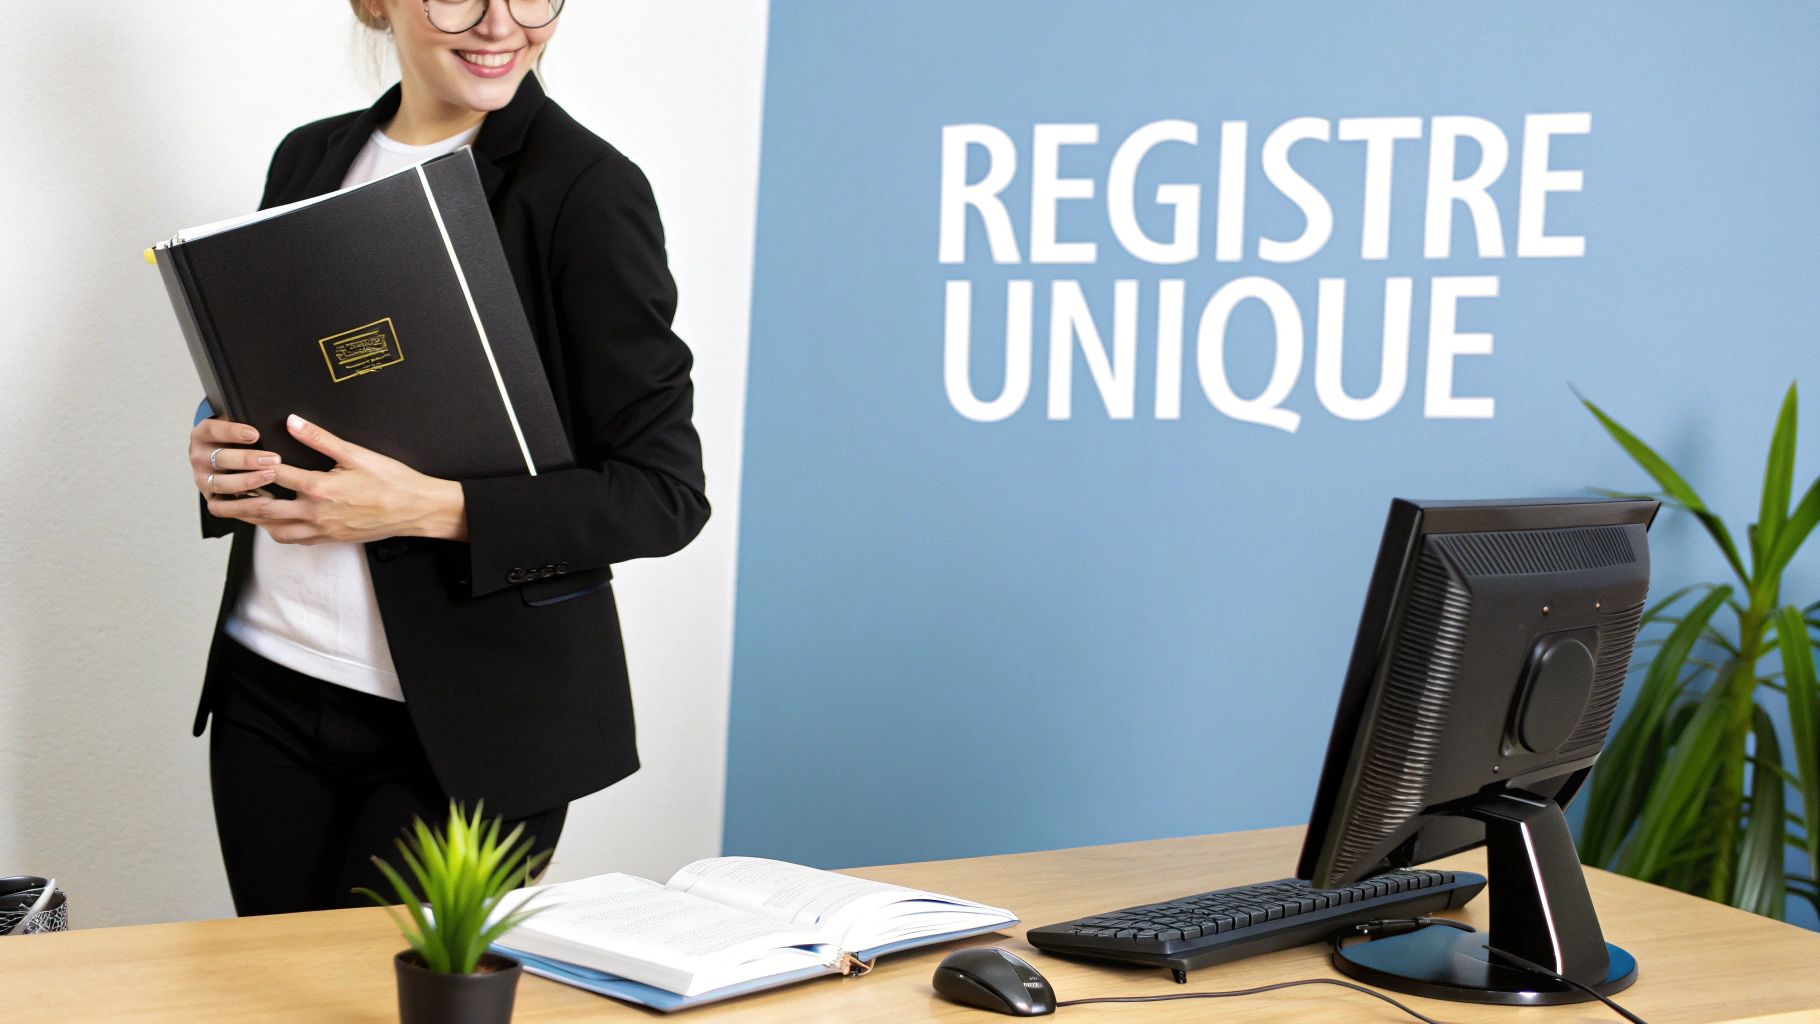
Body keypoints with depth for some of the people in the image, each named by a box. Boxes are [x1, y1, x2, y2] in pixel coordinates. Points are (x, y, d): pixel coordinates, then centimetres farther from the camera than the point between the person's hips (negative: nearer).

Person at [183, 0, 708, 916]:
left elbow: (665, 493, -12)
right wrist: (219, 456, -3)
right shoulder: (310, 160, 8)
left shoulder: (586, 188, -11)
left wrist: (432, 508, -23)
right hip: (269, 680, 6)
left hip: (465, 727, -5)